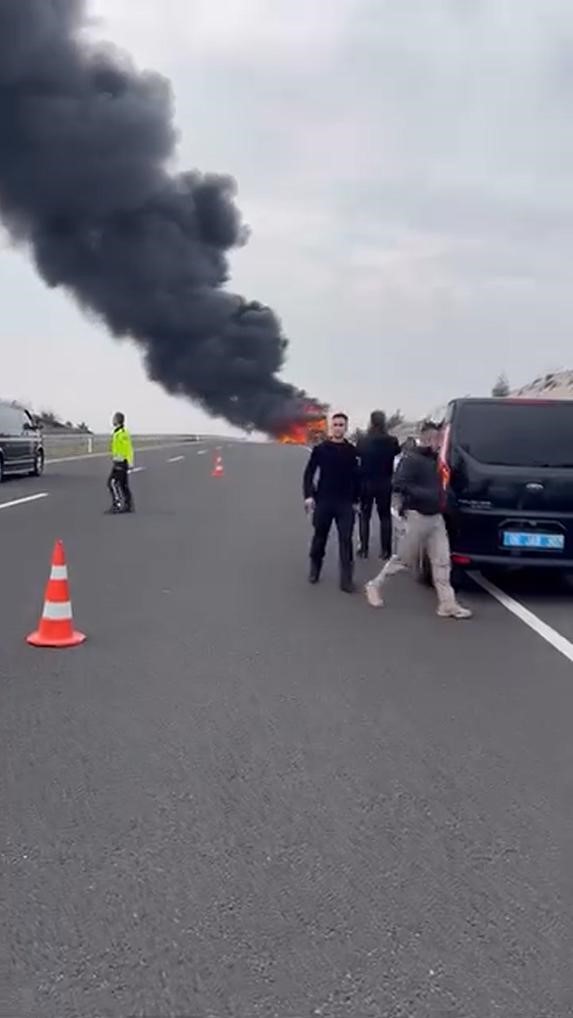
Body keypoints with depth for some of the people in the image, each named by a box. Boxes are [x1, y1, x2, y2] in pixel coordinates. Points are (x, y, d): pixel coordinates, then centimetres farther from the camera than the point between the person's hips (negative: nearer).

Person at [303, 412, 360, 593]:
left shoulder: (352, 451, 3)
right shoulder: (320, 449, 1)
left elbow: (357, 477, 7)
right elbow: (309, 473, 1)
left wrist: (356, 500, 6)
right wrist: (308, 495, -10)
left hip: (345, 503, 0)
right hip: (323, 500, 0)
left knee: (346, 540, -5)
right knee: (320, 537, 10)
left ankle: (346, 579, -3)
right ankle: (314, 570, 29)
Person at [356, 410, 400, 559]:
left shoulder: (363, 441, -14)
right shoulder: (391, 441, -11)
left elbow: (357, 453, 5)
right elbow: (397, 452, 10)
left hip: (366, 482, -1)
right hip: (385, 483, 1)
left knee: (364, 515, 11)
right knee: (385, 516, 12)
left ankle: (364, 549, 8)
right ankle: (385, 550, 10)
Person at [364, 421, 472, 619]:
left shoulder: (433, 459, 12)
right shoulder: (412, 459, -13)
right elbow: (399, 484, -23)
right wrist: (425, 494, -26)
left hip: (436, 517, 7)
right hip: (418, 516, -7)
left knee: (442, 561, 2)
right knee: (403, 560, 4)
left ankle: (447, 604, 4)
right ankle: (375, 586, 23)